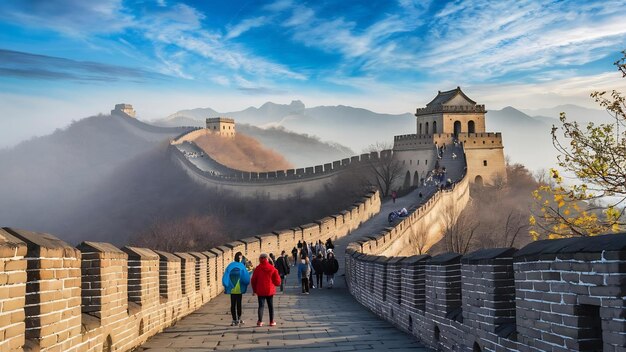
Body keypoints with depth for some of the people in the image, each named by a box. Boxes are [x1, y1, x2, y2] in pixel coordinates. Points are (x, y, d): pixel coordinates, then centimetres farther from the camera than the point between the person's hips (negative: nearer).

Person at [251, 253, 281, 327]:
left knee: (261, 305, 2)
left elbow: (253, 280, 0)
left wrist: (254, 290, 11)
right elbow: (277, 280, -2)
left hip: (260, 291, -1)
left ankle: (260, 321, -6)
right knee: (270, 305, 10)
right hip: (270, 290, 1)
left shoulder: (257, 268, -6)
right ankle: (272, 321, 13)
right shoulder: (272, 268, -4)